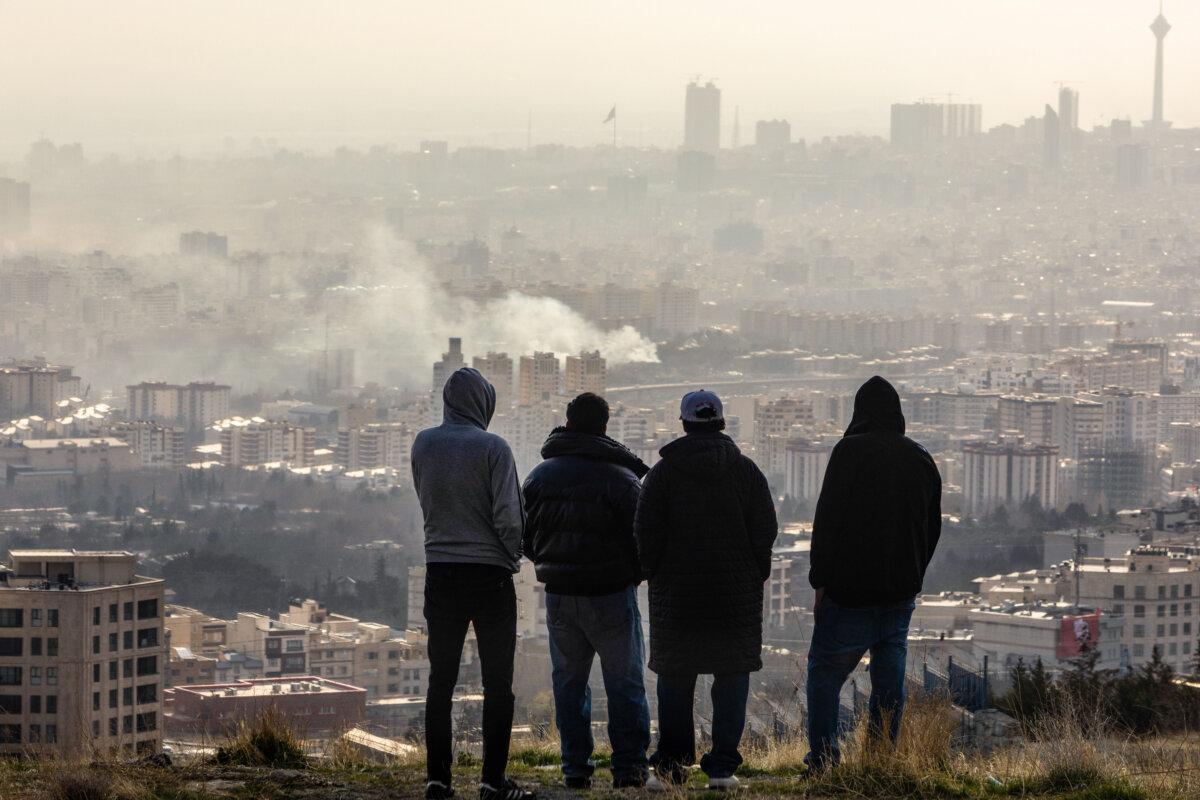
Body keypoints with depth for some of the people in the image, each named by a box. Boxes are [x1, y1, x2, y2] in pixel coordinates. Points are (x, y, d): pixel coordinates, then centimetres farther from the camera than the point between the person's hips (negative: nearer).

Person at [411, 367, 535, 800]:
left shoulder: (423, 444, 0)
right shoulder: (493, 448, -12)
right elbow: (509, 517, -13)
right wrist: (511, 554, 5)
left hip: (440, 573, 4)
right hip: (490, 574, -4)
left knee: (441, 680, 10)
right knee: (497, 683, 3)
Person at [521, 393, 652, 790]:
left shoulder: (539, 477, 5)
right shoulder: (619, 478, -11)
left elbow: (525, 537, 11)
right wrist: (635, 574, 10)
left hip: (559, 595, 4)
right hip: (611, 594, -4)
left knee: (569, 681, 11)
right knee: (625, 682, 4)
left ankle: (575, 768, 8)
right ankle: (628, 765, 0)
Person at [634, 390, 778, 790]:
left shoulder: (663, 472, -2)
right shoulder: (746, 471, 0)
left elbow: (647, 533, -3)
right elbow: (765, 531, 0)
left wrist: (656, 577, 8)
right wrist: (755, 577, 10)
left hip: (676, 592, 0)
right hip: (737, 591, 0)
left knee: (674, 677, 10)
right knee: (731, 675, 5)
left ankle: (670, 763, 5)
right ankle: (722, 766, -1)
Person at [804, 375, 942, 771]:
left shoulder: (849, 451, -9)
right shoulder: (920, 459, 9)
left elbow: (827, 520, -12)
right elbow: (932, 527, 15)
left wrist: (820, 582, -7)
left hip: (850, 590, -5)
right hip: (901, 590, 5)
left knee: (824, 672, 2)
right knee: (889, 675, 10)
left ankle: (823, 758, -4)